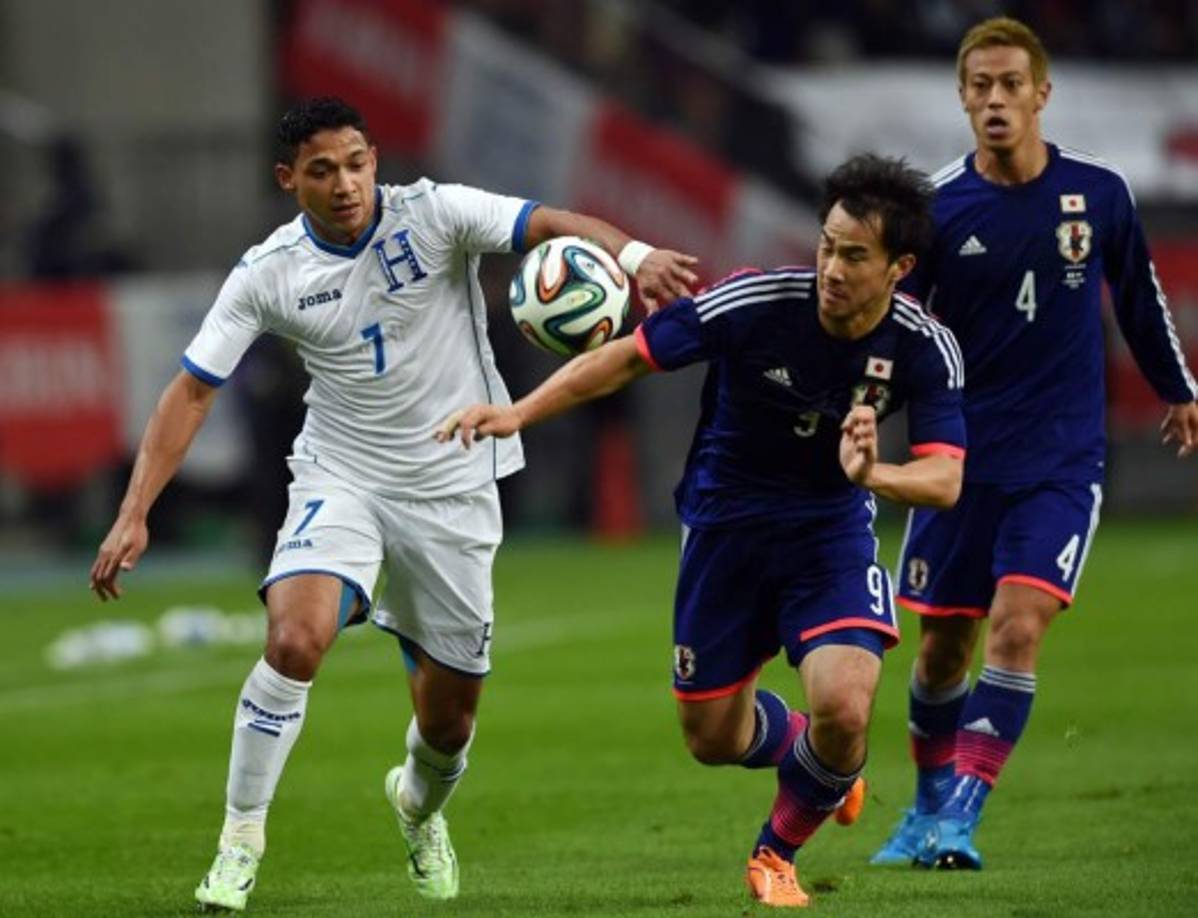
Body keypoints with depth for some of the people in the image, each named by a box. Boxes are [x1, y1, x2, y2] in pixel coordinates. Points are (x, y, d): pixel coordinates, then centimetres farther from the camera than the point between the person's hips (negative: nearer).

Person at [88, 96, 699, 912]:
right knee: (295, 640, -27)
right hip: (341, 480, 0)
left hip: (452, 488, 0)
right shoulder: (268, 274, -7)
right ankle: (240, 844, -13)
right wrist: (134, 516, -12)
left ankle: (420, 804, 45)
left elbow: (554, 225, -25)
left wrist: (634, 255, -46)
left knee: (450, 713, 7)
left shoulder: (433, 215, -12)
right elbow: (192, 391, -4)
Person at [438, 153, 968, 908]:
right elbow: (628, 358, -16)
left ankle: (777, 854, 8)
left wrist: (871, 474, -46)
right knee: (715, 739, 8)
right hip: (726, 525, 1)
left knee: (843, 709, -23)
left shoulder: (925, 349, -19)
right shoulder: (755, 304, -24)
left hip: (832, 527, 0)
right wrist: (519, 413, -25)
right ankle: (810, 755, 45)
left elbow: (945, 480, -24)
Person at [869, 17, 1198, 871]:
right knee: (943, 643, 7)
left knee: (1017, 628, -16)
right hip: (961, 455, 1)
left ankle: (961, 817, -13)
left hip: (1062, 457, -1)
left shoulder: (1099, 193, -2)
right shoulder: (936, 207, -6)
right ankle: (929, 808, 27)